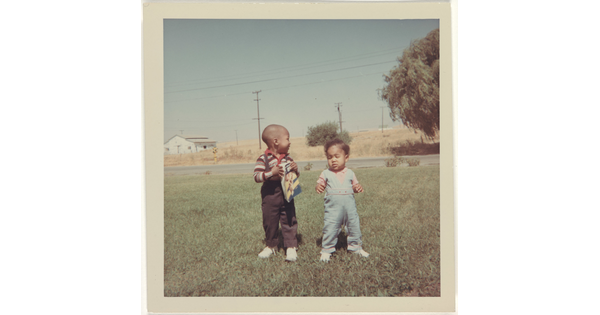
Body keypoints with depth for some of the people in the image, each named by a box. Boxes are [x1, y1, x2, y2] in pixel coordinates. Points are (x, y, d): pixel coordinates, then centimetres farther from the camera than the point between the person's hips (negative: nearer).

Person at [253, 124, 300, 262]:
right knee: (269, 222, 10)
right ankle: (271, 245, 28)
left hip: (287, 195, 3)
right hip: (270, 195, -3)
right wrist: (272, 172, -27)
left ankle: (291, 247, 13)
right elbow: (257, 176, -16)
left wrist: (295, 169, -10)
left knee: (289, 221, 4)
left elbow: (296, 176, 12)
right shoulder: (263, 158, -9)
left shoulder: (288, 158, 5)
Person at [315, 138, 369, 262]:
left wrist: (358, 187, -10)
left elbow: (355, 185, 12)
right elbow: (320, 185, -1)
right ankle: (327, 250, 13)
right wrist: (318, 187, -24)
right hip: (333, 207, -2)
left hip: (349, 206, 2)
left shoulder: (349, 173, 6)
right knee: (330, 228, -2)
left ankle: (355, 246, 30)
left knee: (354, 226, 11)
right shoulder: (326, 174, 1)